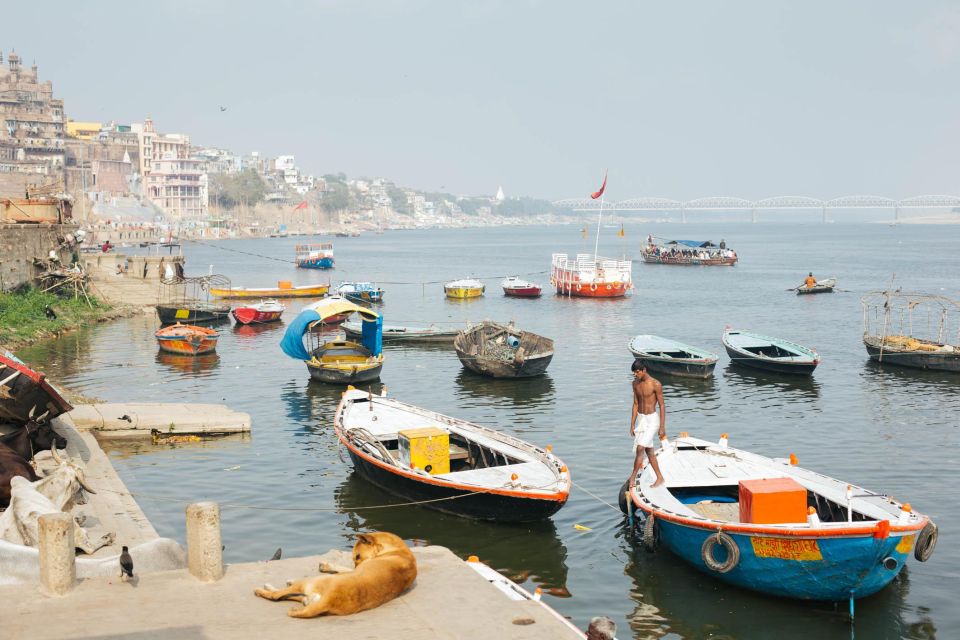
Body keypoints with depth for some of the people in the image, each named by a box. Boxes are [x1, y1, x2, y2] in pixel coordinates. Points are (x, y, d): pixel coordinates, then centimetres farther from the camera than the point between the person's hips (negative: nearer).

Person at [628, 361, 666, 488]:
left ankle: (632, 477, -5)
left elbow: (662, 406, -11)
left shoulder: (655, 384, -15)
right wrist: (632, 424, 10)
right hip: (641, 419, 7)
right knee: (649, 451, 11)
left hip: (652, 419, -7)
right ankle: (660, 478, 22)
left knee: (640, 448, -14)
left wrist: (662, 427, -13)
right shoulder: (636, 383, 4)